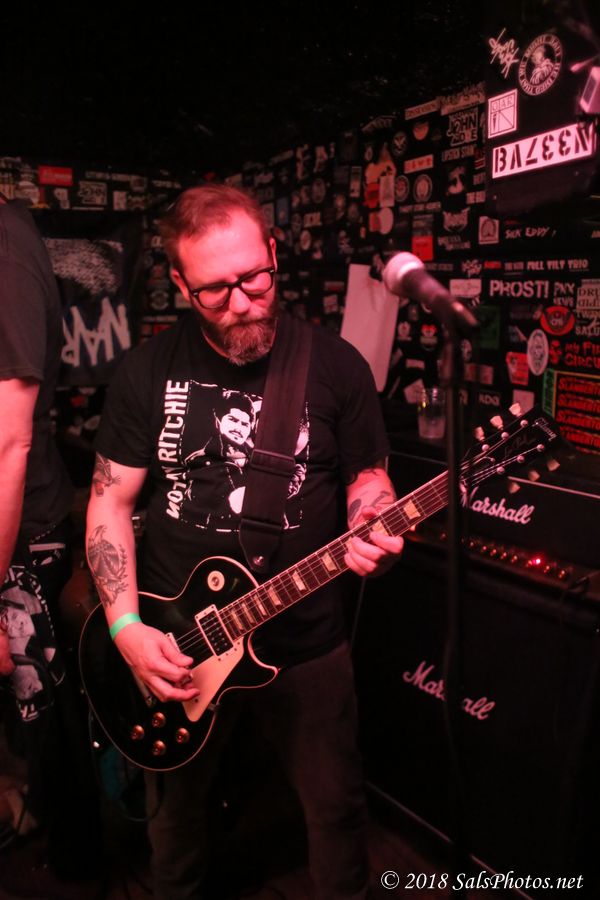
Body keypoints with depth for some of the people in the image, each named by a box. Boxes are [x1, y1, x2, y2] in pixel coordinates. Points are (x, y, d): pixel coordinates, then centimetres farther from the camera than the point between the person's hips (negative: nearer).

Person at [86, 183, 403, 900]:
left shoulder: (335, 366, -6)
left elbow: (368, 476, 2)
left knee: (335, 802, 15)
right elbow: (111, 499, -3)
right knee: (175, 803, 23)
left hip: (305, 640, -1)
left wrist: (372, 533, -21)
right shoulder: (147, 371, -5)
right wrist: (126, 626, -12)